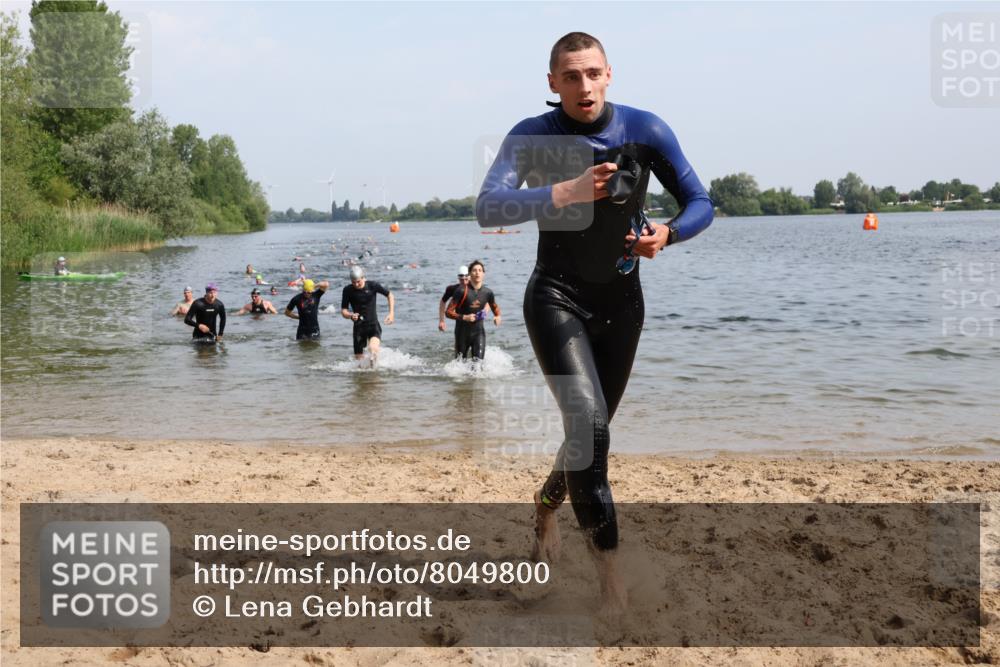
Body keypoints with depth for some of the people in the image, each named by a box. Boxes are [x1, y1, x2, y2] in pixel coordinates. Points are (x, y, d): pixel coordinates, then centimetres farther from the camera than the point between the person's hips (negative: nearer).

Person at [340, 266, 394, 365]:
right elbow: (343, 311, 0)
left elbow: (390, 295, 6)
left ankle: (374, 367, -5)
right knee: (359, 358, 4)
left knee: (373, 348, -30)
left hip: (373, 324, -2)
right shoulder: (348, 290, -4)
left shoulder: (372, 285, -8)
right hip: (358, 326, 2)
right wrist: (350, 315, -23)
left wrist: (391, 313, -3)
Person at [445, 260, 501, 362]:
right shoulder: (462, 291, -13)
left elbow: (495, 307, 18)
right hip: (462, 332, -2)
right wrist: (464, 317, -26)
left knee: (478, 360, -15)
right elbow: (449, 312, -12)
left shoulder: (487, 292, -2)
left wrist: (497, 316, -4)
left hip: (478, 331, 2)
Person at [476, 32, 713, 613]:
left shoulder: (646, 130, -9)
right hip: (557, 298, -3)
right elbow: (489, 209, -27)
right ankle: (608, 562, -14)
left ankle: (546, 506, 45)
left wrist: (667, 233, -27)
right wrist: (568, 191, -39)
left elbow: (700, 203, -5)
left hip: (621, 302, 3)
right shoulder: (532, 137, -13)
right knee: (587, 421, -22)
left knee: (594, 429, 15)